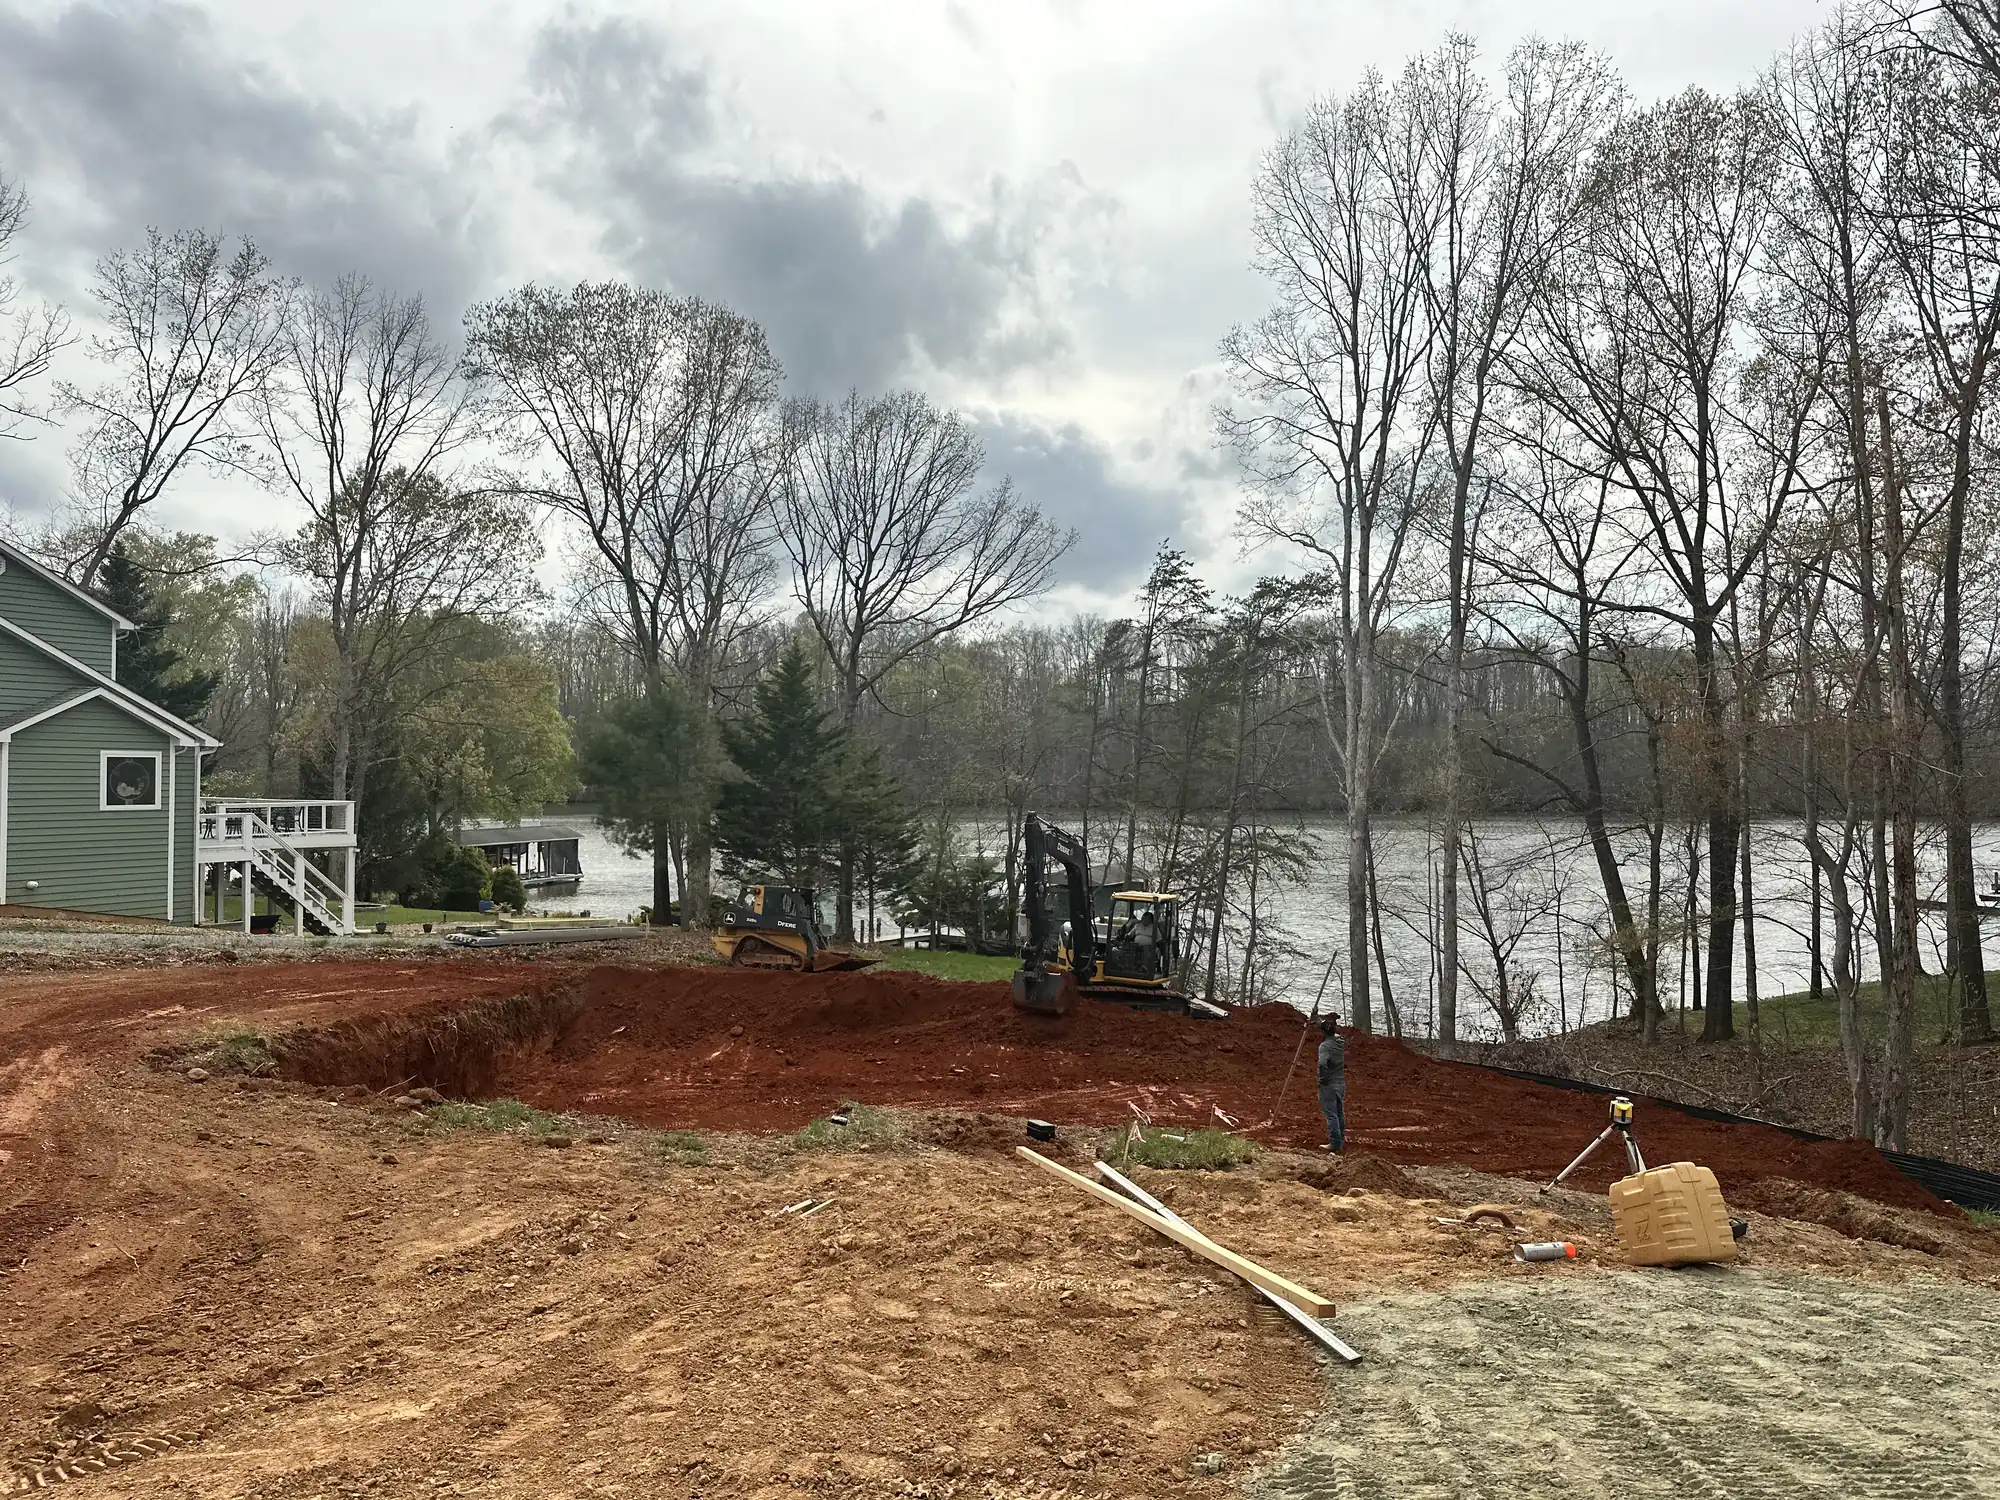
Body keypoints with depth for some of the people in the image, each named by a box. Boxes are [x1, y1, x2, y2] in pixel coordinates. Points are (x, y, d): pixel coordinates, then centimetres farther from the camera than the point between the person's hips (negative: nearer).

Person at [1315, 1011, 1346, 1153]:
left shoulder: (1325, 1045, -19)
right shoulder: (1340, 1042, 3)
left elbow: (1322, 1063, -35)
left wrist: (1322, 1078, -19)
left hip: (1329, 1085, -7)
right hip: (1341, 1083, 7)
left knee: (1331, 1115, -2)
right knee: (1340, 1113, 17)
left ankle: (1334, 1144, -1)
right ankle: (1341, 1140, 26)